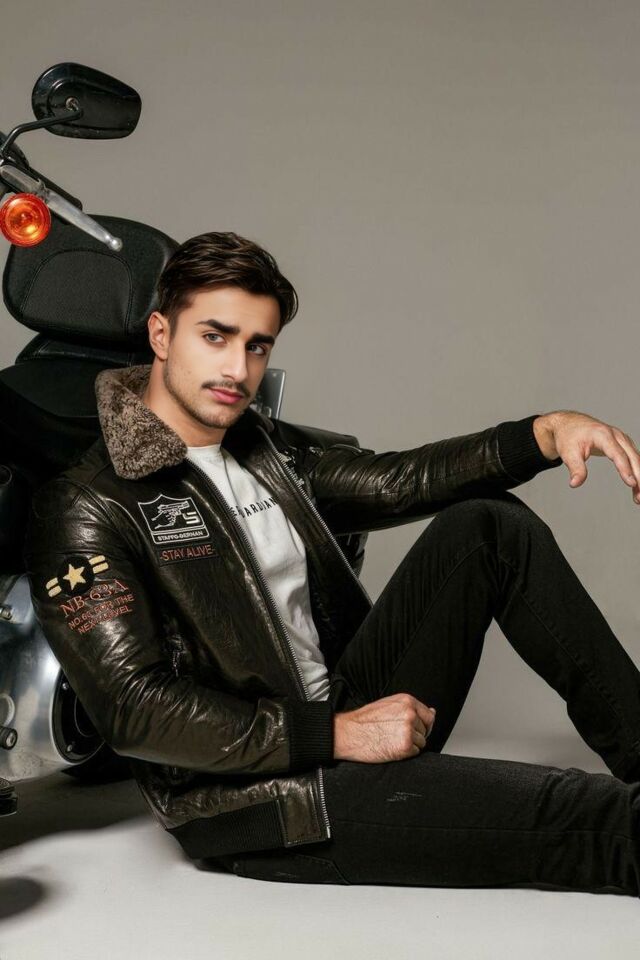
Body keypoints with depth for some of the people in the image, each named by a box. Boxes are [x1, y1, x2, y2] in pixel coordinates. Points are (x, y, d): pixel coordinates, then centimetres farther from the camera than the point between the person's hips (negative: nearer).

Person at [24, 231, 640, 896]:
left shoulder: (271, 449, 11)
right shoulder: (84, 509, -13)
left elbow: (396, 480, 4)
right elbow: (135, 710, -21)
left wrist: (546, 432, -12)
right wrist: (337, 736, -23)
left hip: (346, 710, 8)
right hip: (248, 800, -7)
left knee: (489, 524, -3)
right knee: (558, 817, -21)